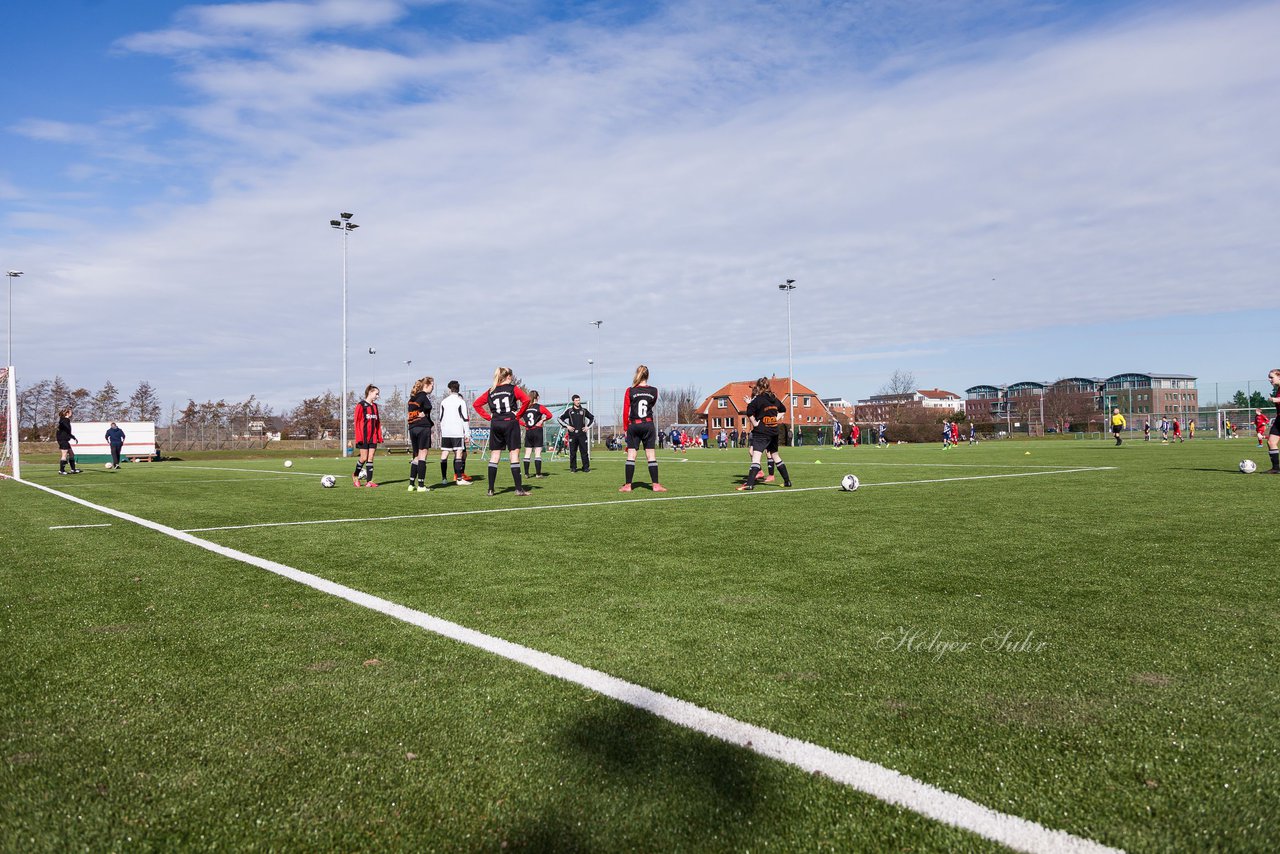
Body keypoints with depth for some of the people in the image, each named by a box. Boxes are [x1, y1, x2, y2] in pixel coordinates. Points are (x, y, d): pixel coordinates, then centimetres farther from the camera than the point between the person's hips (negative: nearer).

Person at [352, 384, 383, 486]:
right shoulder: (361, 405, -4)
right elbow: (357, 421, -8)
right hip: (364, 436, -6)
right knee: (364, 458, -4)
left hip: (373, 436, 6)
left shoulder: (375, 406, 16)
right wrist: (359, 437, -14)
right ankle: (355, 476, 18)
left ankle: (369, 481, 2)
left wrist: (379, 436, 11)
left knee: (370, 458, 2)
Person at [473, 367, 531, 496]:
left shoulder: (491, 391, 11)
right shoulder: (513, 388, 0)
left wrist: (489, 417, 10)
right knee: (514, 454, -3)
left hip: (495, 424, 4)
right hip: (510, 423, -4)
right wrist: (518, 415, -5)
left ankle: (490, 489, 7)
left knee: (494, 455, 8)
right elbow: (526, 399, -15)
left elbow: (476, 404, 13)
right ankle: (519, 489, -5)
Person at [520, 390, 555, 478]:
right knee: (538, 453, -3)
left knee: (527, 453, 7)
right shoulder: (539, 407, -5)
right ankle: (538, 473, -5)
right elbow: (549, 415, -13)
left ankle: (526, 473, 8)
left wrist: (524, 424, 7)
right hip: (537, 431, -3)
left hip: (528, 432, 4)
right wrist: (542, 420, -3)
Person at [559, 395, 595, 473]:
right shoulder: (569, 411, 5)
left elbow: (592, 418, 19)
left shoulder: (584, 410, 9)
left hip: (582, 433, 1)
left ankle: (586, 467, 4)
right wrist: (567, 426, -1)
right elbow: (560, 419, 10)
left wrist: (588, 426, 8)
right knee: (572, 452, 2)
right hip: (572, 434, -1)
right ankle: (573, 467, 9)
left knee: (584, 451, -2)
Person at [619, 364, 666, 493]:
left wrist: (625, 428, 7)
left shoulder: (630, 391, -4)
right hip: (648, 425, 1)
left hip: (634, 425, -1)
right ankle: (655, 485, 2)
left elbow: (625, 411, -1)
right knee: (651, 456, 3)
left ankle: (628, 485, 2)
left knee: (631, 456, 3)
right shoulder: (654, 391, 1)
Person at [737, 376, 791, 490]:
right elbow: (783, 409, 27)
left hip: (761, 431, -7)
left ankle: (749, 484, -25)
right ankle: (787, 481, 26)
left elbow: (749, 412, -25)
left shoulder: (758, 399, -11)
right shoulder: (774, 398, 9)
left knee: (756, 457, -15)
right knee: (775, 456, 21)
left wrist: (755, 424, -13)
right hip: (774, 432, 7)